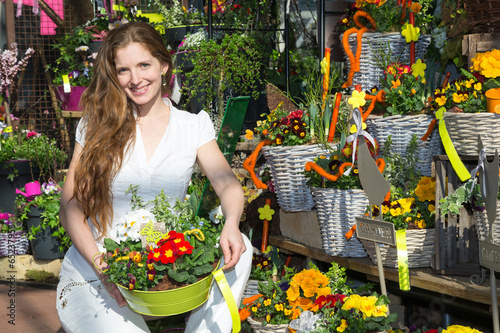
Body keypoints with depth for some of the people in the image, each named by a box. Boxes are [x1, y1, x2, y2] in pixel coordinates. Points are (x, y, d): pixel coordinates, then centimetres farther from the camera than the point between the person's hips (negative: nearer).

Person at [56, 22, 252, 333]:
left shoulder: (194, 126, 7)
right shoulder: (97, 126, 5)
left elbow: (226, 181, -7)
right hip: (92, 273, -2)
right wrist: (98, 262, -20)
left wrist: (231, 224, -31)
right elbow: (71, 202, -2)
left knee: (238, 248, -21)